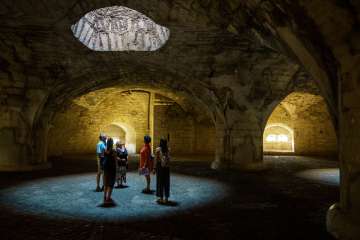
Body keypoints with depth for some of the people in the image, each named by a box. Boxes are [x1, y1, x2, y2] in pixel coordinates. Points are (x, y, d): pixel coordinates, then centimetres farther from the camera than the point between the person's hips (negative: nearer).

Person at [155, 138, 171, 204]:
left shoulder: (158, 149, -8)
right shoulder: (168, 150, 2)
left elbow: (156, 159, -9)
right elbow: (169, 160, 4)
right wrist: (168, 166, 14)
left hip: (160, 166, -3)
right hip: (166, 167, 3)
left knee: (160, 182, 5)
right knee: (166, 182, 10)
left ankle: (161, 198, 8)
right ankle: (166, 198, 15)